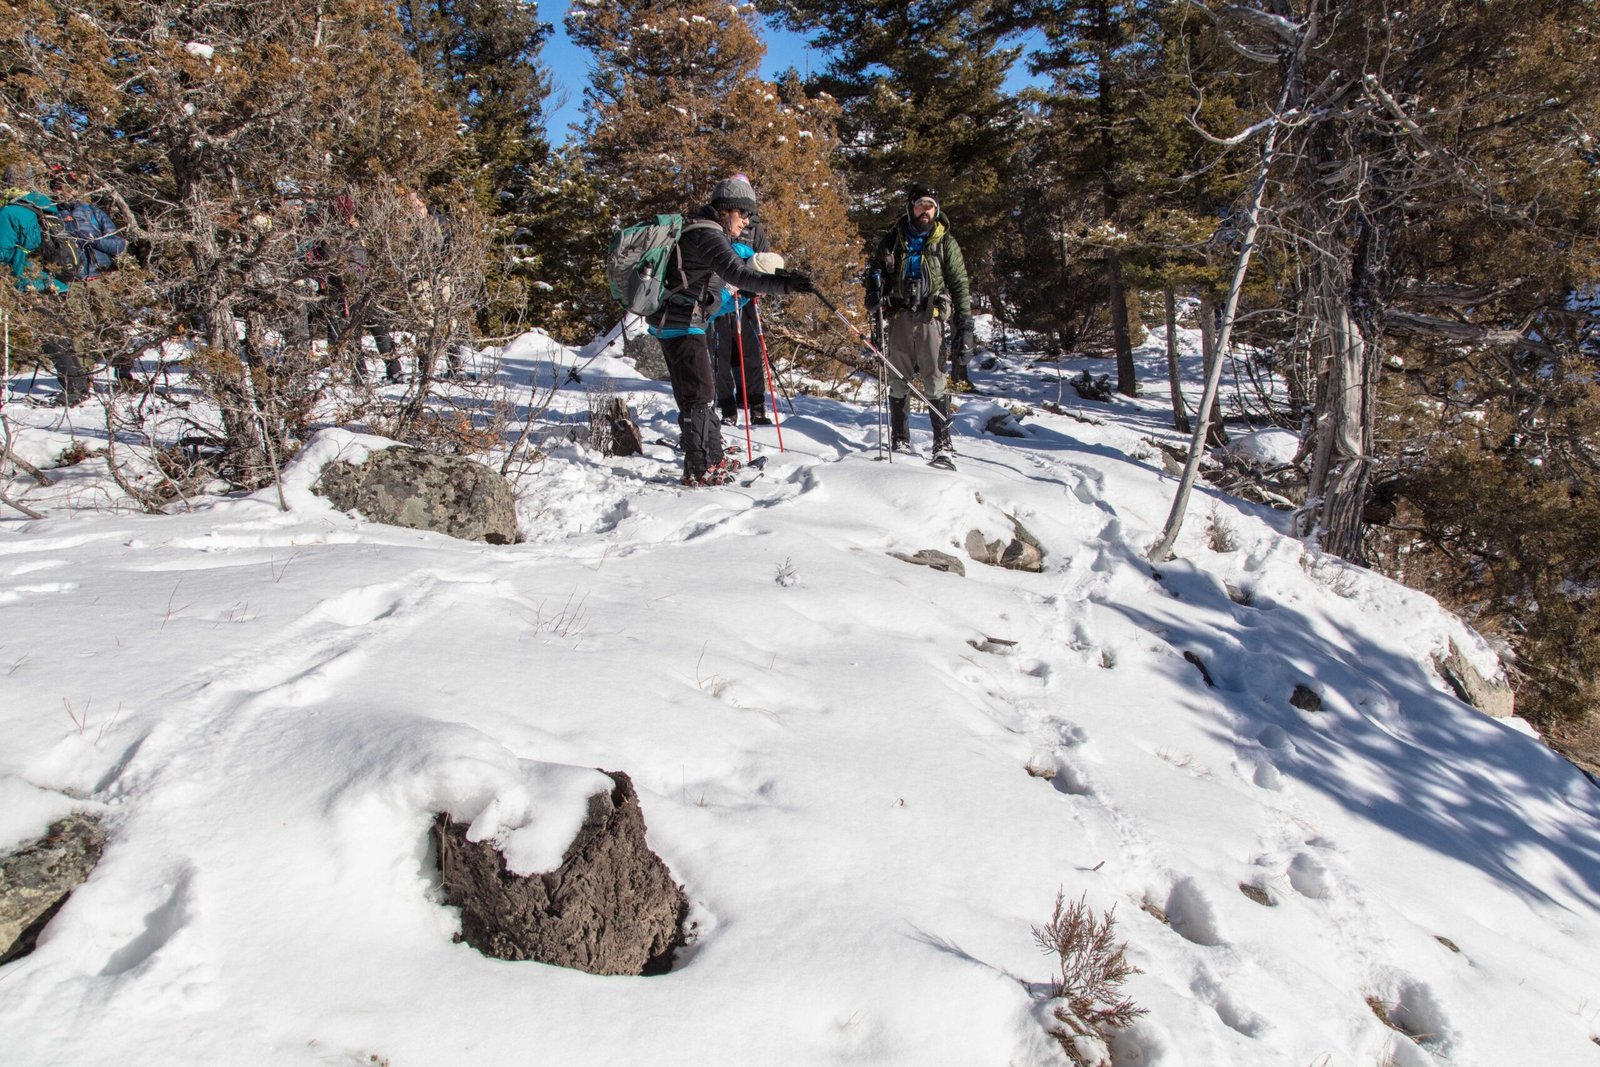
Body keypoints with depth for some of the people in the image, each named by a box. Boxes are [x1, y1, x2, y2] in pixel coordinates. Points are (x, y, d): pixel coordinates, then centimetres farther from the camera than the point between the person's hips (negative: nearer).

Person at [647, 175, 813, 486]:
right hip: (682, 322, -11)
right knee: (699, 393, -8)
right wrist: (782, 284, -45)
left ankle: (712, 458, 29)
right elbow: (735, 273, -35)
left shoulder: (701, 228, 14)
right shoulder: (708, 235, -19)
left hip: (675, 318, 11)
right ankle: (698, 470, -5)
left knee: (705, 388, 19)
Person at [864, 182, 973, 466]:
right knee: (899, 382, 4)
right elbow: (875, 267, 23)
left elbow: (960, 286, 5)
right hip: (899, 317, 2)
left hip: (930, 317, -2)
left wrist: (965, 325, -3)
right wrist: (874, 289, 0)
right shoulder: (893, 238, 10)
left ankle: (943, 443, -7)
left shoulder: (945, 243, 7)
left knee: (935, 382, -9)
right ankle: (900, 441, 14)